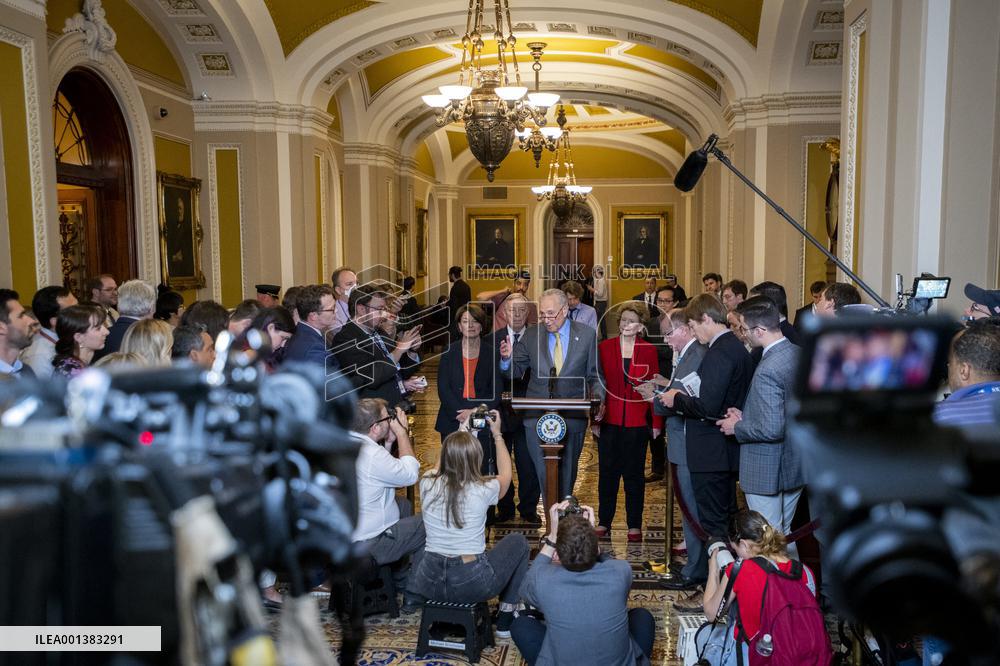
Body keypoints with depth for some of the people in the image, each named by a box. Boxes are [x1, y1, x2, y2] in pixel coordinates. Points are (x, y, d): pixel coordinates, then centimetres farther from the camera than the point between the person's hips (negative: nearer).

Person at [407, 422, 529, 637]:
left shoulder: (427, 483, -10)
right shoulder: (484, 489, -17)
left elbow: (440, 465, 17)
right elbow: (505, 474, 9)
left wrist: (462, 432, 22)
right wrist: (497, 435, 20)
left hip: (429, 583, 5)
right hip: (473, 585, -4)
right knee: (518, 542, 20)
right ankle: (505, 618, 20)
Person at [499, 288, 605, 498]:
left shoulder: (587, 335, -1)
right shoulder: (531, 335, 2)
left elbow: (595, 376, 4)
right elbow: (516, 371, 6)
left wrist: (598, 398, -15)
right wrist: (507, 358, -16)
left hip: (573, 417, 0)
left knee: (567, 473, 13)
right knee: (543, 473, 0)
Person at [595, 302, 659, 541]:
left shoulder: (648, 351, 2)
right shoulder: (604, 347, 3)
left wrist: (657, 422, -3)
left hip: (637, 421, -1)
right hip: (609, 419, 1)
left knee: (634, 474, 8)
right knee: (607, 471, 8)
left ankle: (634, 525, 18)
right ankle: (604, 522, 20)